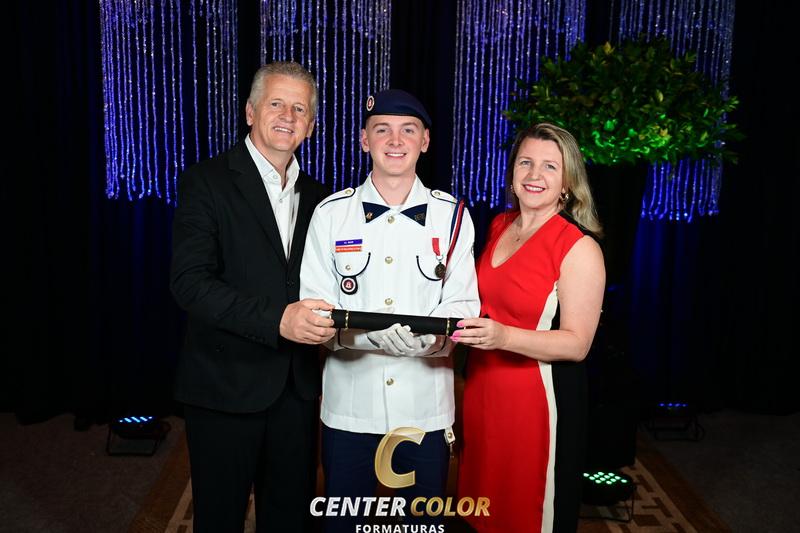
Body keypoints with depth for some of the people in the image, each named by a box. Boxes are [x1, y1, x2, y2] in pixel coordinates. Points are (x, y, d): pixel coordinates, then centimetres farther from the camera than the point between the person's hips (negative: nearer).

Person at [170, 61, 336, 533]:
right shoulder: (207, 183, -8)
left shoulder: (316, 197, 9)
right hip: (226, 386, -4)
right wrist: (277, 319, -28)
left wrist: (323, 321, -1)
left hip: (297, 387, 5)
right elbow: (190, 282, -18)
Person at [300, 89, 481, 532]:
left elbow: (462, 304, -2)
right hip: (349, 400, 0)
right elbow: (314, 306, -5)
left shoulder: (452, 216, 0)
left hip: (425, 404, 1)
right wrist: (368, 333, -25)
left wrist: (430, 336, -24)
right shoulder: (330, 213, -2)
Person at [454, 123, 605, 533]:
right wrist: (473, 328, 4)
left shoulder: (580, 248, -15)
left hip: (538, 398, -6)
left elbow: (577, 343, -18)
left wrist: (503, 336, -31)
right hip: (482, 387, 6)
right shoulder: (499, 226, 5)